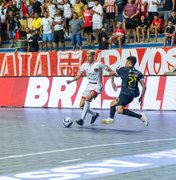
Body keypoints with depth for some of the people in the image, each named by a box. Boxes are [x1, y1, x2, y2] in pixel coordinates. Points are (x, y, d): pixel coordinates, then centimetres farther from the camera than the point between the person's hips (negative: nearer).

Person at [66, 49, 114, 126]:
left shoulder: (98, 64, -11)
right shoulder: (85, 65, 3)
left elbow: (110, 71, -7)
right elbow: (79, 75, 7)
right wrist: (71, 81, -9)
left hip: (97, 86, -6)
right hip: (89, 86, 6)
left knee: (88, 98, -31)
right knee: (82, 105, 0)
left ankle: (82, 120, -32)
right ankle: (94, 114, 28)